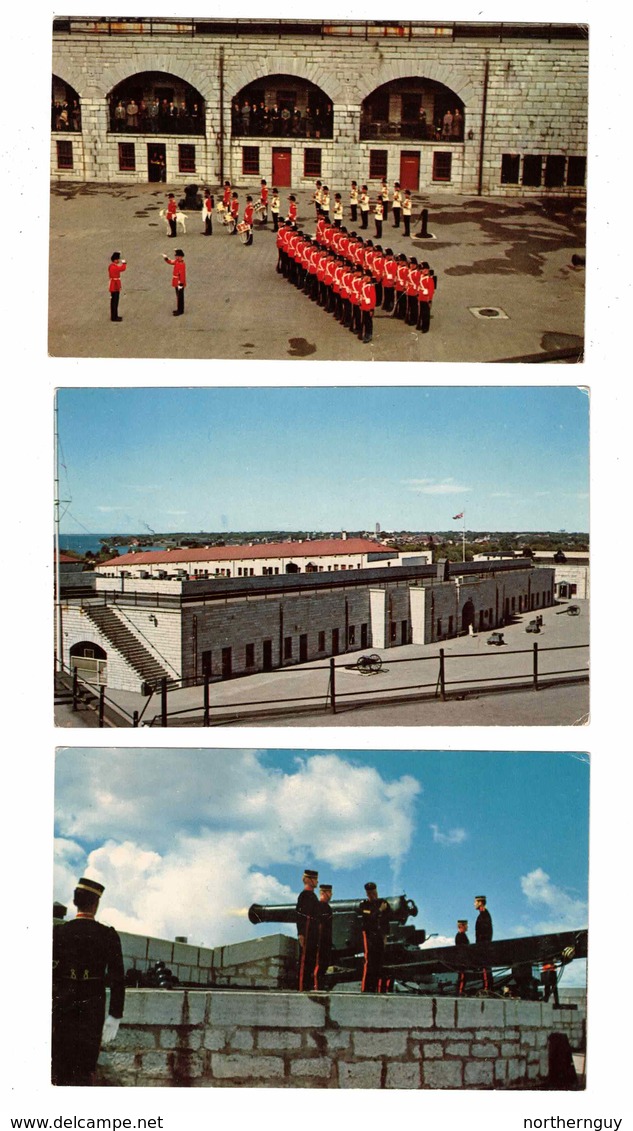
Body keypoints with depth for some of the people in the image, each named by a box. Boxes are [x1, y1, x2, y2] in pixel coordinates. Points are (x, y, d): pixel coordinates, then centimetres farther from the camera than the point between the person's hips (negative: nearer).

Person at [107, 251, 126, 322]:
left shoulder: (112, 266, 12)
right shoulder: (113, 267, -21)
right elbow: (123, 268, -31)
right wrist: (124, 263, -9)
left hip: (114, 287, 10)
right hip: (114, 287, -10)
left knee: (114, 302, 16)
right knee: (114, 302, -5)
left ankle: (114, 316, 23)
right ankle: (114, 317, -1)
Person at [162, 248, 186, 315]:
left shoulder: (182, 265, -24)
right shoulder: (177, 262, 4)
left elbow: (182, 275, -25)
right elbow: (170, 261, 17)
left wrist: (181, 284, -24)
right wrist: (166, 258, -4)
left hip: (180, 283, -10)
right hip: (177, 283, 10)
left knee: (180, 297, -1)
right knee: (179, 296, 17)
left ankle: (180, 311, 7)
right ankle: (180, 309, 27)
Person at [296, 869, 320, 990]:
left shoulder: (312, 896, 20)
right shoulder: (304, 895, -9)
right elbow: (300, 915, -16)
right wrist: (301, 934, -22)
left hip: (313, 935, 10)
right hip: (307, 934, -10)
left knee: (312, 960, 11)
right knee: (304, 960, -8)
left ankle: (309, 985, 15)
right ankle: (301, 987, -8)